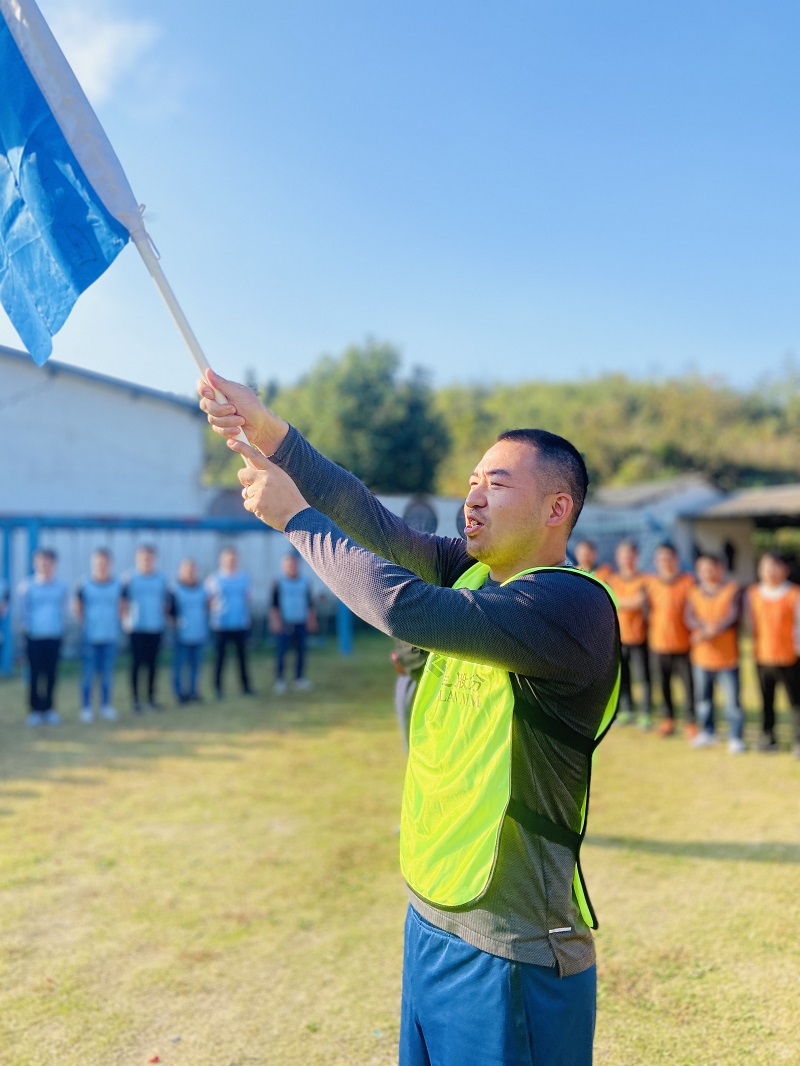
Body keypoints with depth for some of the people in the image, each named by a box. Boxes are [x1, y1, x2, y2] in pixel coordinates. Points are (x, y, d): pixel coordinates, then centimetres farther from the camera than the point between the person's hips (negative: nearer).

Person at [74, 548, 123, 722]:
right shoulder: (84, 586, -4)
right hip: (90, 638, -2)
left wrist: (116, 622, 6)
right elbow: (77, 608, 6)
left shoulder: (117, 586, 2)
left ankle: (106, 706, 20)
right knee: (88, 674, 2)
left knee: (107, 674, 9)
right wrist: (84, 623, 0)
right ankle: (86, 708, 12)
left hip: (110, 637, 2)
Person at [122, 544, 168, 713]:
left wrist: (164, 618, 12)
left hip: (156, 627, 3)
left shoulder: (161, 578, 6)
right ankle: (136, 700, 9)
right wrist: (126, 619, -8)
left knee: (153, 663, 8)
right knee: (137, 663, 1)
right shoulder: (130, 578, -4)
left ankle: (151, 697, 18)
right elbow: (123, 601, -2)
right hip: (137, 628, -3)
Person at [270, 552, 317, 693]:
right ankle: (279, 680, 3)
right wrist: (275, 620, -9)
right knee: (282, 651, -4)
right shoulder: (279, 584, -2)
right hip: (285, 623, -4)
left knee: (301, 650, 4)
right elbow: (273, 605, -2)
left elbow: (309, 604, 16)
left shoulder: (304, 583, 10)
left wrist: (312, 620, 13)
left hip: (301, 623, 4)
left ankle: (299, 678, 13)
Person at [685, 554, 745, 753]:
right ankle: (707, 732, 30)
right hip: (701, 656, 4)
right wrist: (704, 628, -25)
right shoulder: (694, 593, 8)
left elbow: (733, 616, -13)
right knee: (703, 698, 14)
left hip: (727, 656, -4)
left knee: (732, 700, -4)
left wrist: (712, 631, -22)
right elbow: (690, 617, -5)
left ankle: (735, 738, 6)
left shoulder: (732, 590, -2)